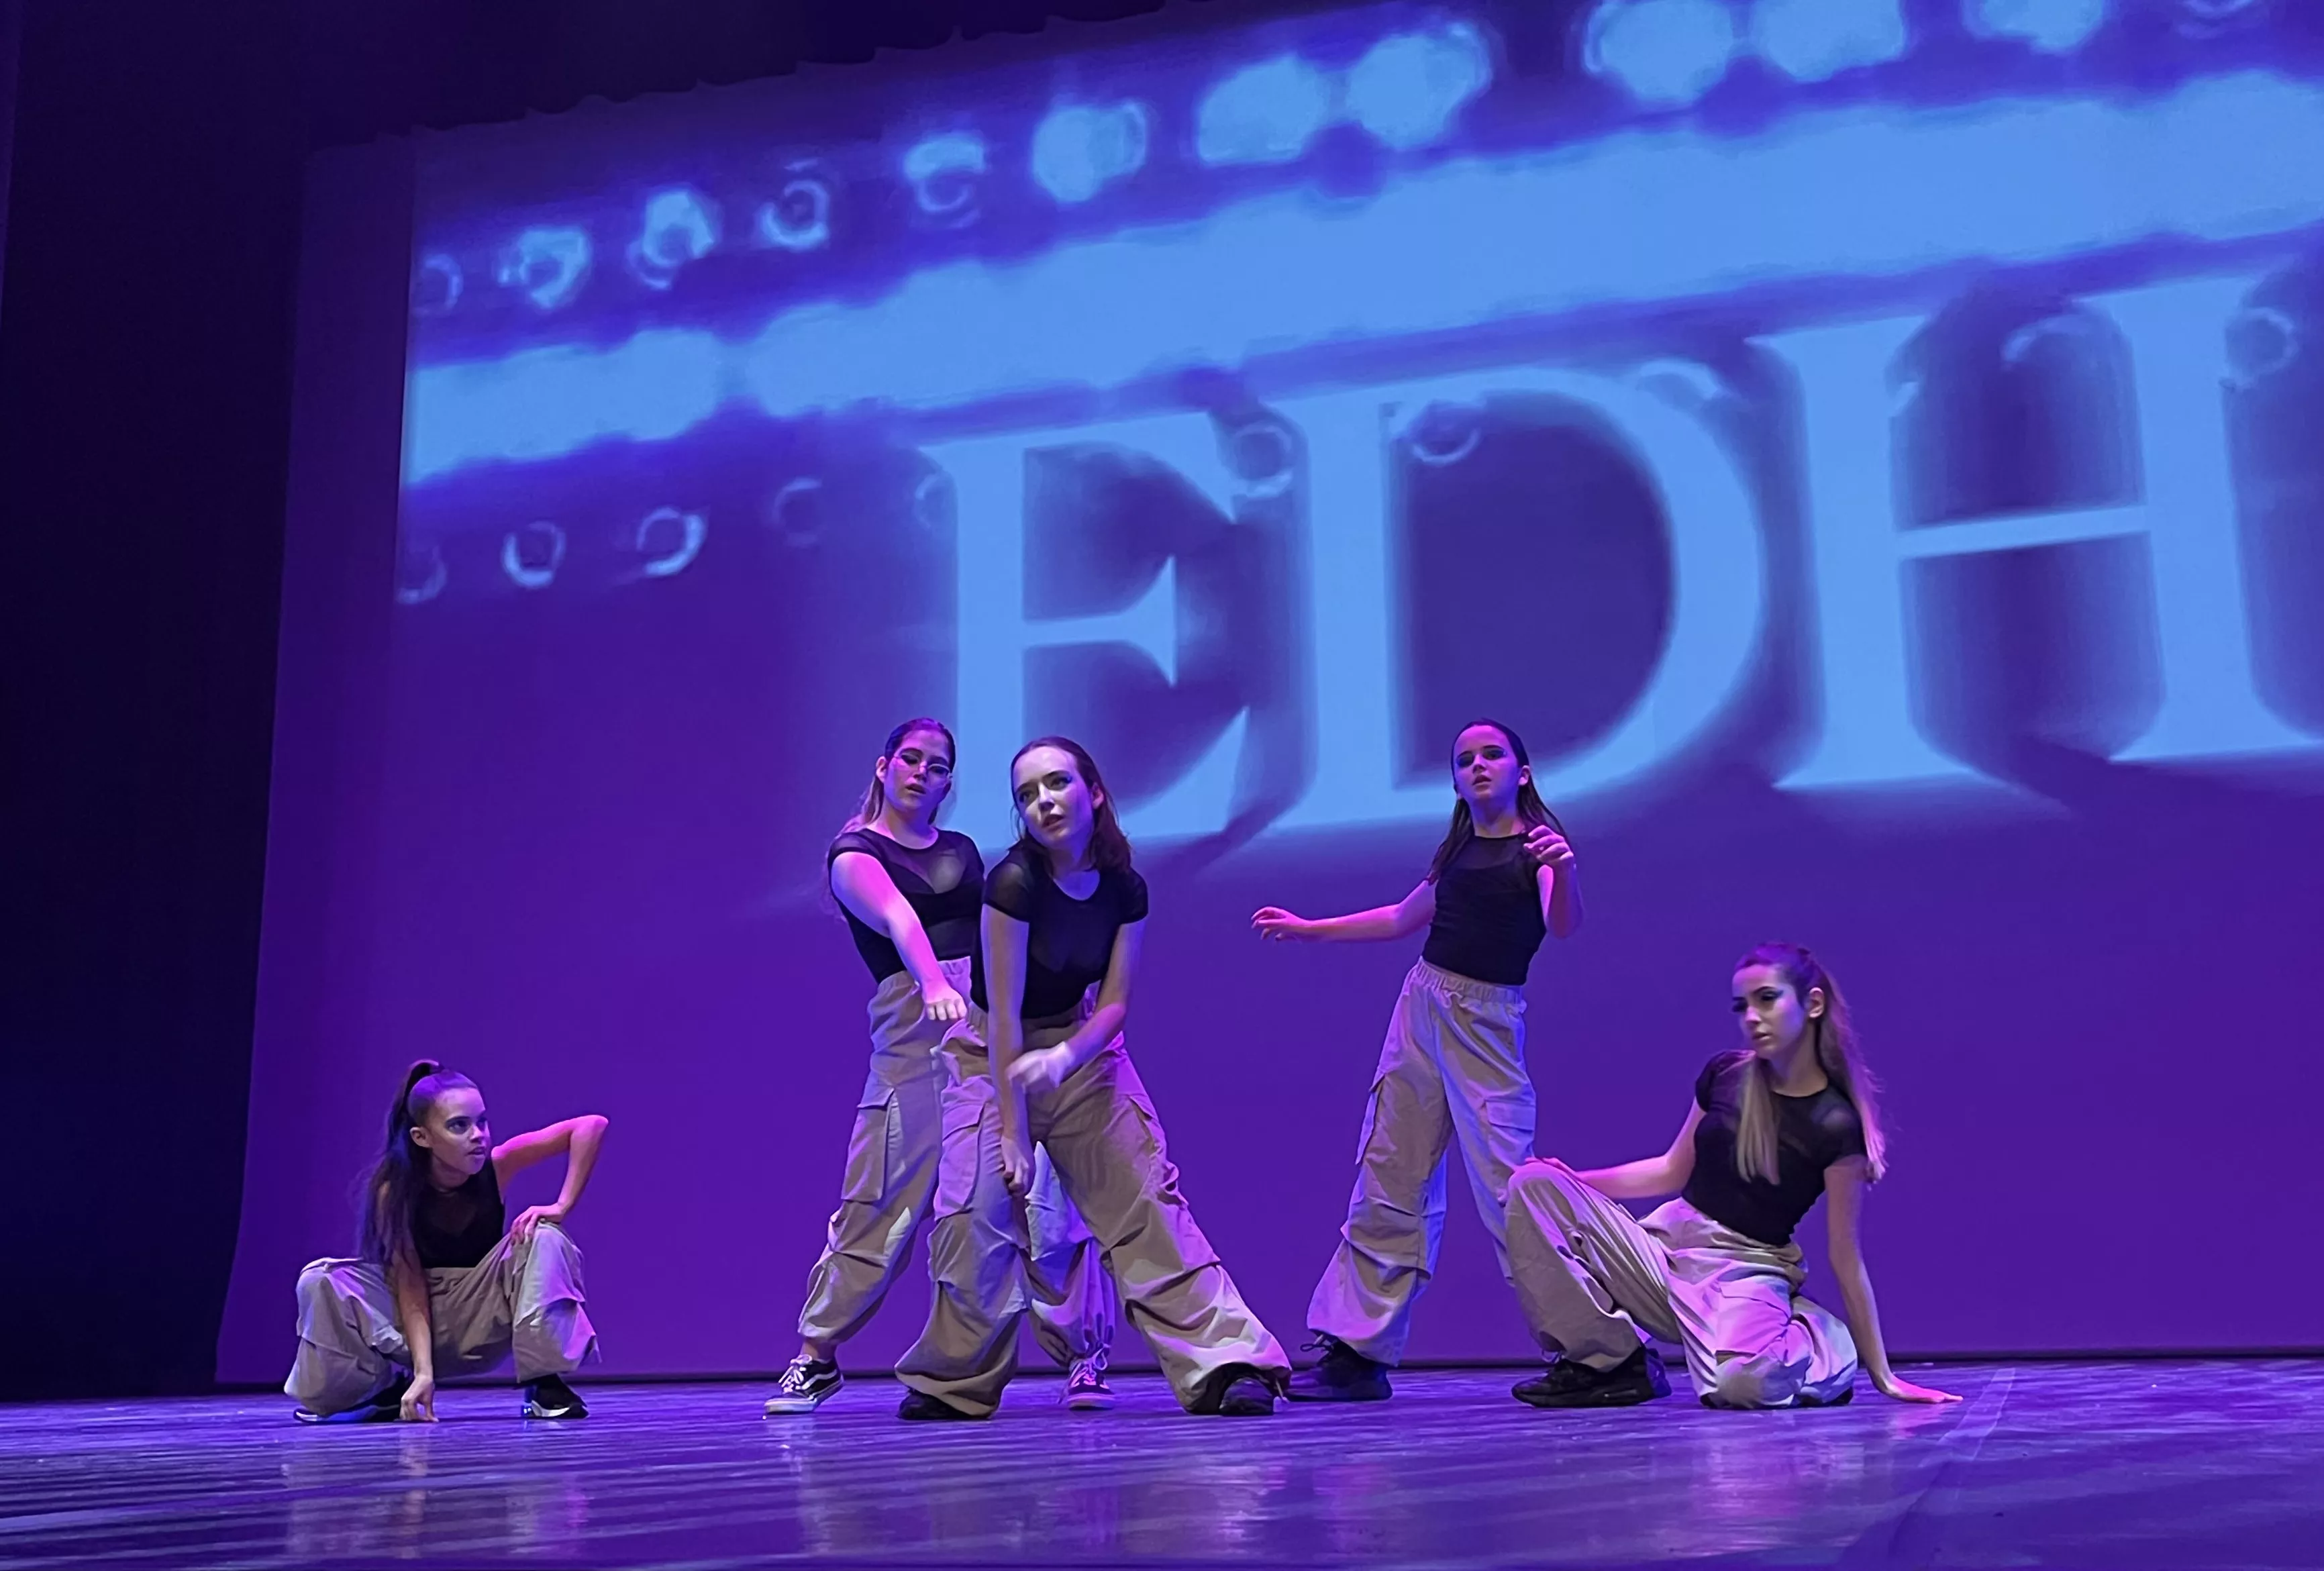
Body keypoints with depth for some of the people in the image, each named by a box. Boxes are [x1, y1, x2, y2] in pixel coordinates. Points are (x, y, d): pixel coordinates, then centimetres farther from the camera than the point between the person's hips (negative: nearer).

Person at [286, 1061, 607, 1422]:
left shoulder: (496, 1166, -18)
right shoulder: (394, 1190, -20)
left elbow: (591, 1126, -23)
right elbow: (411, 1288, -22)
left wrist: (560, 1207, -30)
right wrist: (423, 1371, -33)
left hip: (483, 1322, 0)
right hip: (421, 1322, 0)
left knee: (544, 1238, -28)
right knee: (321, 1282, -25)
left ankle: (545, 1384, -19)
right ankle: (386, 1388, -4)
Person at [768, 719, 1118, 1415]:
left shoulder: (964, 851, 22)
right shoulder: (856, 854, 4)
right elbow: (896, 918, -17)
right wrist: (932, 980, -35)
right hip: (915, 1030, -4)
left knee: (1045, 1193, -4)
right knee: (880, 1201, -4)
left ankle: (1083, 1356, 3)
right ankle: (815, 1357, 9)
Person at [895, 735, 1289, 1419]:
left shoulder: (1124, 889, -9)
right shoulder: (1014, 881, -23)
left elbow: (1115, 1002, -7)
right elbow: (1004, 1014, -23)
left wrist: (1064, 1056, -28)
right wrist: (1011, 1130, -24)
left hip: (1081, 1047, 4)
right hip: (991, 1054, -3)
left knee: (1145, 1195, -8)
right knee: (979, 1207, -13)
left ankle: (1227, 1363, -10)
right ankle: (953, 1380, 7)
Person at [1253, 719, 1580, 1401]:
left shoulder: (1538, 844, -3)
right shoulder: (1456, 848, 14)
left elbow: (1563, 924, -21)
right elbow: (1405, 917, 29)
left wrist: (1563, 868, -41)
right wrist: (1310, 928, 32)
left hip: (1488, 1021, -6)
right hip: (1421, 1006, 6)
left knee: (1508, 1185, -14)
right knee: (1389, 1180, 6)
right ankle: (1357, 1352, 12)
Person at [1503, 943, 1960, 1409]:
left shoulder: (1835, 1126, -11)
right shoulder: (1725, 1075, 2)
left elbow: (1846, 1255, -7)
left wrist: (1882, 1375, -5)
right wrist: (1575, 1179, 2)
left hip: (1746, 1271, -5)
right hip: (1665, 1245, 5)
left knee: (1741, 1381, -39)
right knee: (1535, 1186, -14)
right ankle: (1606, 1361, -9)